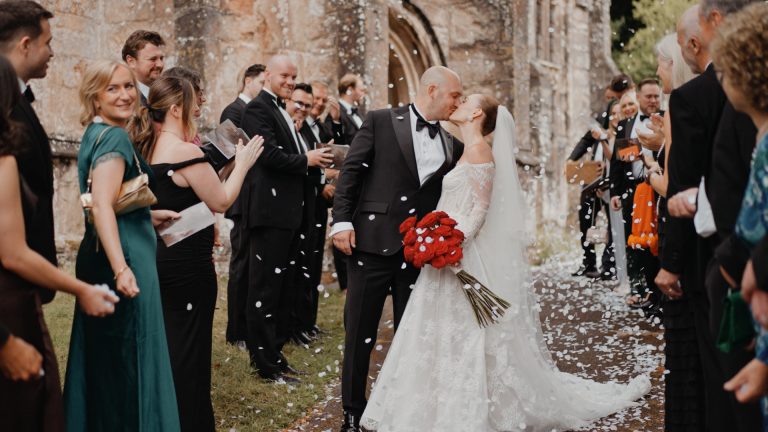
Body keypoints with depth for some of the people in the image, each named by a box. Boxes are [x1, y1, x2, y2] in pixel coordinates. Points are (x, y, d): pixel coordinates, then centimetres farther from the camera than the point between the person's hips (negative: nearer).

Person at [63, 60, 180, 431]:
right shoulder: (115, 138, -15)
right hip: (124, 258, -10)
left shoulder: (96, 135, 14)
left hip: (101, 257, 10)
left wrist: (150, 216, 25)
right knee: (129, 359, -2)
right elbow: (102, 206, -27)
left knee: (105, 361, 16)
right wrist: (122, 269, -35)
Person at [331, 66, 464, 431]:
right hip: (372, 241, -4)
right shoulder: (380, 122, 0)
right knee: (359, 332, 4)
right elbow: (351, 171, -4)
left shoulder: (453, 145, 11)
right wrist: (342, 220, -13)